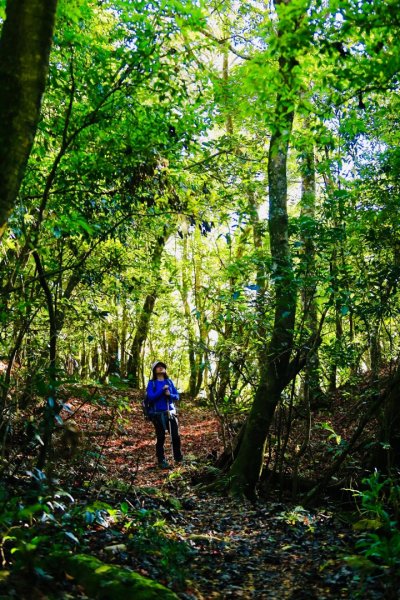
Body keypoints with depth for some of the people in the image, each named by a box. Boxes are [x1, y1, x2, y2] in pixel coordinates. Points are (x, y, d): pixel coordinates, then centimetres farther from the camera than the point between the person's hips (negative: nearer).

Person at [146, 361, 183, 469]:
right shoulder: (151, 383, -2)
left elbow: (177, 396, 9)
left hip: (170, 412, 3)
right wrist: (162, 390, -19)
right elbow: (150, 397, -14)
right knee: (161, 438, 2)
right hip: (158, 414, -3)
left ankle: (178, 458, 18)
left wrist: (169, 395, -12)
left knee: (176, 436, 0)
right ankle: (161, 461, 14)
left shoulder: (169, 381, 9)